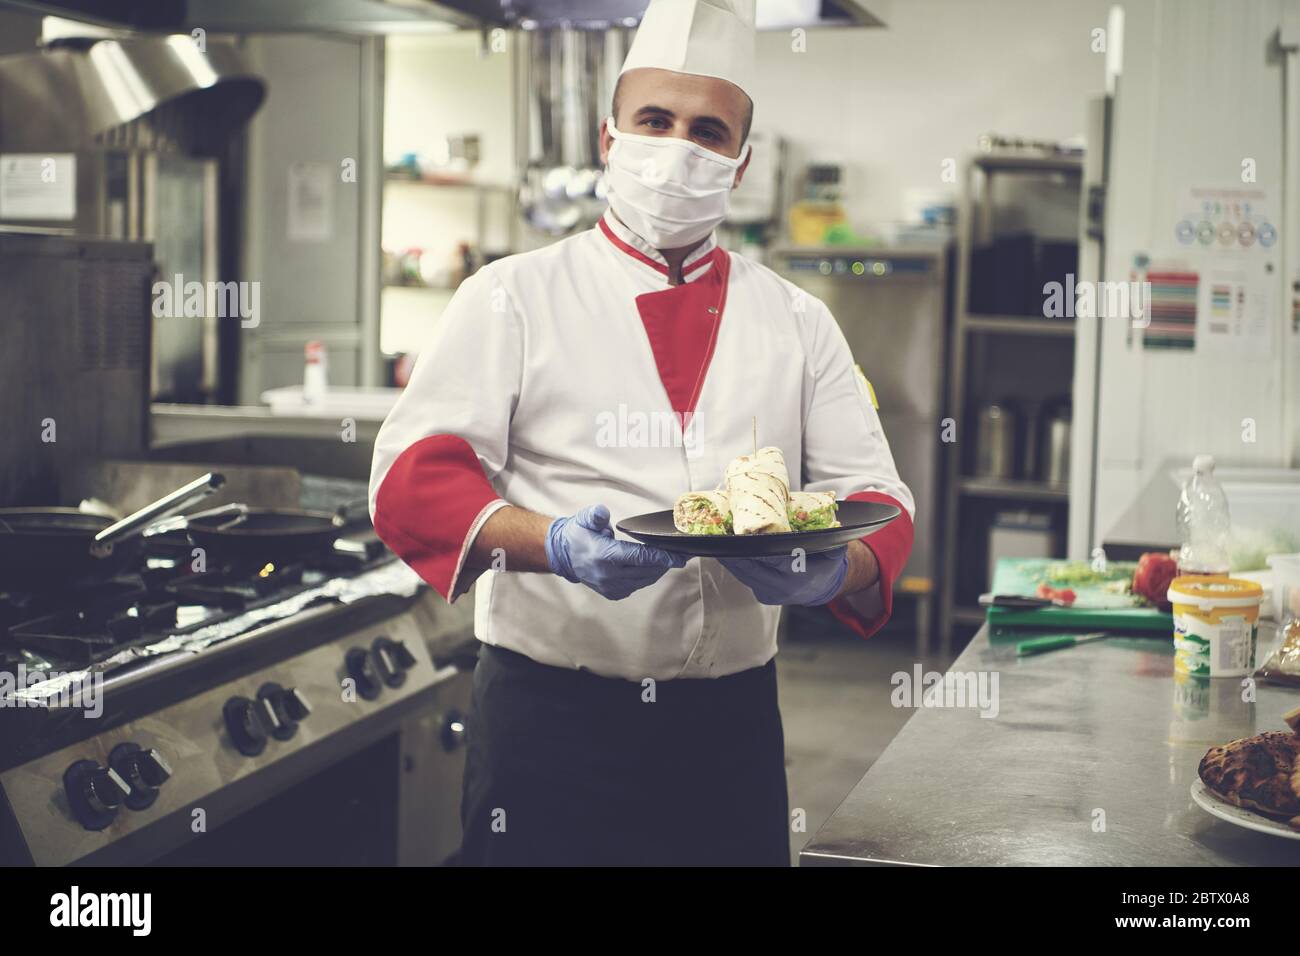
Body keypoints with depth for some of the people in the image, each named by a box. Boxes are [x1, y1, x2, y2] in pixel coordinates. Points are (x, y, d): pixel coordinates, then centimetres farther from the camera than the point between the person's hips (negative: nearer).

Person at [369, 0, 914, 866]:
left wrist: (837, 569, -15)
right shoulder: (513, 298, 1)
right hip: (549, 720, -3)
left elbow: (876, 499, 9)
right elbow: (414, 476, -7)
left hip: (732, 724, 3)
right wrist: (552, 545, -25)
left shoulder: (798, 322, 10)